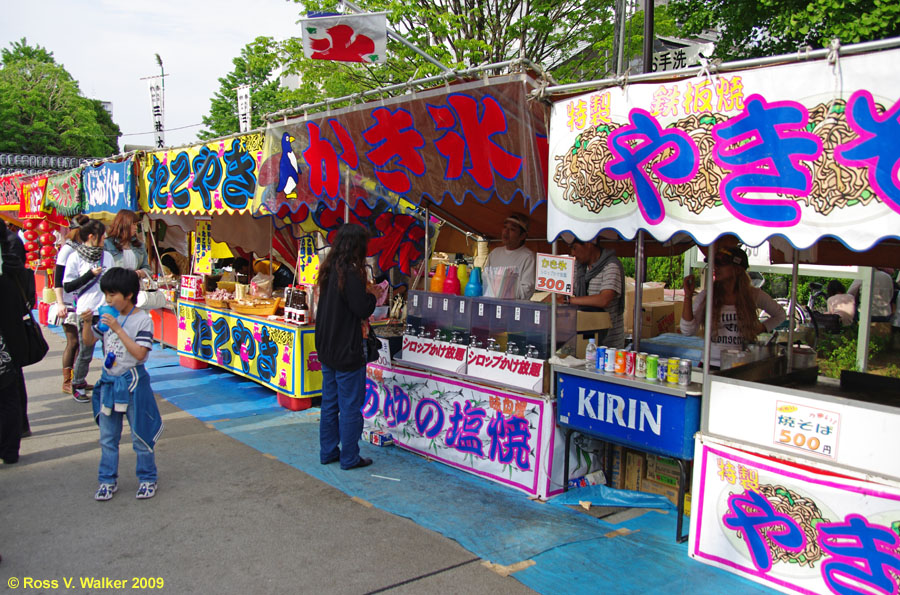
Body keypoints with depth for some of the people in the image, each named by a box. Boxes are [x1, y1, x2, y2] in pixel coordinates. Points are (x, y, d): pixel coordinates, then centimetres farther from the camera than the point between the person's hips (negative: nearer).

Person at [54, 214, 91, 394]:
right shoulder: (67, 249, -8)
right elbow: (58, 279, -11)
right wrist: (60, 303, -15)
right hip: (70, 303, -7)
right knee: (73, 342, -5)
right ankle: (67, 383, 5)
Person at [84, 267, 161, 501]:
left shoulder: (143, 320, -14)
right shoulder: (107, 317, 3)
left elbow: (139, 353, -23)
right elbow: (88, 339, 14)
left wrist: (117, 329, -26)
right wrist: (87, 322, -5)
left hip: (133, 383, -6)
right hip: (109, 382, 6)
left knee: (140, 436, 7)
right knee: (107, 437, 14)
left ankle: (147, 479, 21)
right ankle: (108, 480, 27)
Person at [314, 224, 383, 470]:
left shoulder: (329, 270, 7)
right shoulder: (350, 273, -20)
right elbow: (362, 309, -19)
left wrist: (364, 291, 10)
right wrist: (373, 295, -2)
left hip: (326, 349, 9)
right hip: (347, 352, -9)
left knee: (329, 403, 17)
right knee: (350, 406, 2)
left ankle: (328, 452, 26)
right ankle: (349, 457, 11)